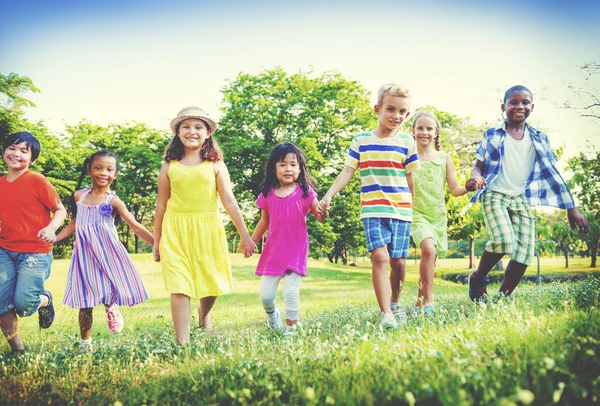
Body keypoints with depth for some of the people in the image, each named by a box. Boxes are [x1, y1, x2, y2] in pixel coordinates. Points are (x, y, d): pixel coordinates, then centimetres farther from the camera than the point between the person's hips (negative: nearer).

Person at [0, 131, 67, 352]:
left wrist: (51, 228, -25)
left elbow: (60, 210, -7)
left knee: (23, 304, -14)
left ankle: (45, 300, 23)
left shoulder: (37, 181, -10)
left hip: (35, 253, -5)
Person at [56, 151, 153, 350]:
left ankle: (111, 308, 28)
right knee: (85, 299, 5)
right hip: (85, 254, 2)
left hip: (107, 253, -2)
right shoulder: (79, 196, 4)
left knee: (110, 291, -8)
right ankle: (85, 341, 18)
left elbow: (135, 226, -7)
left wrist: (156, 243, -13)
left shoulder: (113, 201, -6)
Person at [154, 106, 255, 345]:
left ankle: (204, 314, 43)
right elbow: (161, 205, 10)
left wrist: (245, 235, -2)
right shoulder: (169, 166, 5)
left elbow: (229, 202, 1)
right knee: (179, 287, -7)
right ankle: (182, 341, -3)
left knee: (210, 283, 9)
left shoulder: (215, 165, 3)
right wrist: (156, 242, 13)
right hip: (176, 232, 0)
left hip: (207, 231, 0)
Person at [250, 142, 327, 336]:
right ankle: (273, 314, 38)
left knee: (291, 293, -8)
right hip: (273, 251, 3)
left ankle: (290, 329, 13)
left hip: (296, 251, -2)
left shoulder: (304, 191, -3)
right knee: (265, 295, 4)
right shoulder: (267, 194, 3)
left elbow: (320, 218, -3)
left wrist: (323, 210, -24)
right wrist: (251, 242, 15)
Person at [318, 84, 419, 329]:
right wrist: (328, 196, -7)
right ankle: (385, 314, -15)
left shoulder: (407, 143, 6)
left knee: (398, 262, 4)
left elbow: (411, 180, 9)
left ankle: (394, 303, 30)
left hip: (402, 211, 2)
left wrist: (417, 210, 9)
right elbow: (347, 173, 3)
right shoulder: (361, 141, 5)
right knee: (380, 256, -17)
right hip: (373, 210, -1)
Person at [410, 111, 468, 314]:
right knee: (428, 248, -28)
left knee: (430, 259, 9)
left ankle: (420, 301, 29)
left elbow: (454, 189, 7)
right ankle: (428, 301, -21)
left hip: (439, 217, 4)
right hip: (417, 214, -4)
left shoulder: (444, 158, 6)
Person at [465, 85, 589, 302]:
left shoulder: (540, 139, 8)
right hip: (494, 195, -3)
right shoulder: (492, 135, 3)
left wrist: (571, 207, 4)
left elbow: (552, 173, 8)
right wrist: (475, 178, -21)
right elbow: (479, 165, 4)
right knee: (504, 241, -26)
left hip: (522, 199, 3)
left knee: (524, 254, -8)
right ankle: (478, 278, 0)